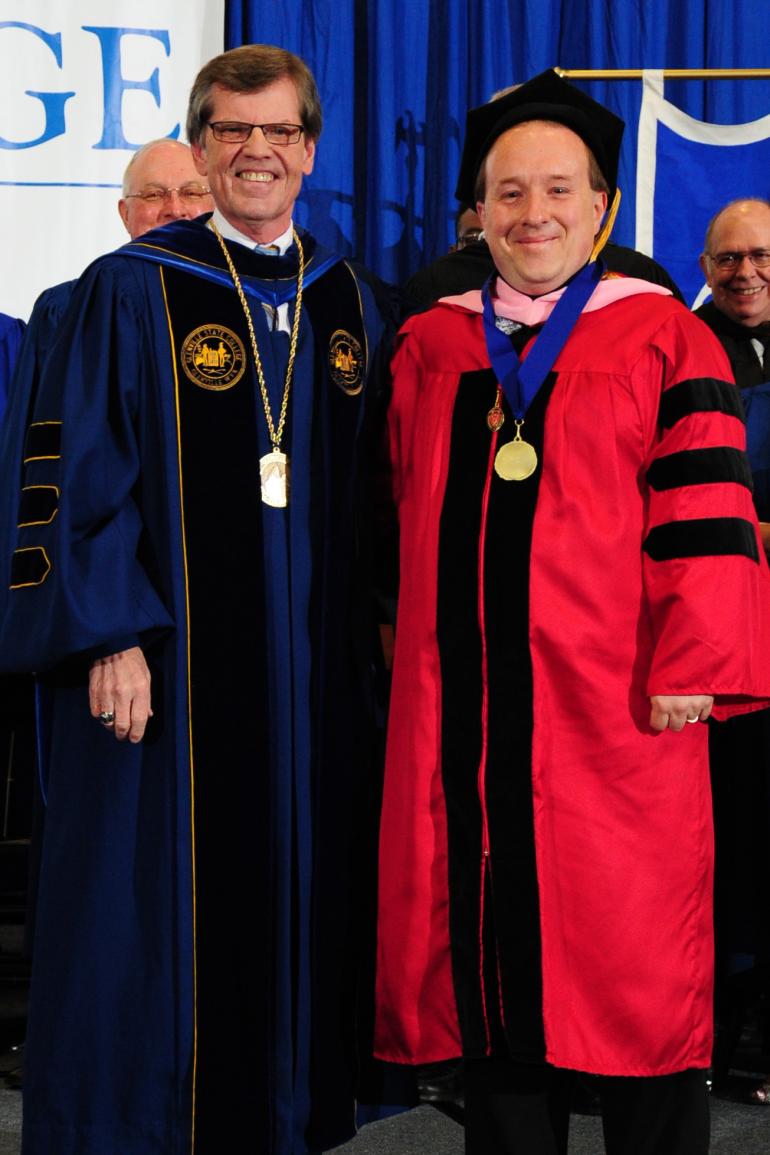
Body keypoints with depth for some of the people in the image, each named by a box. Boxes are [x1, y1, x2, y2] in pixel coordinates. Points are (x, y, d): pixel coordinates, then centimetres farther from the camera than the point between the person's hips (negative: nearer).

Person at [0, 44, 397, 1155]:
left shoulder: (358, 305, 11)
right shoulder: (129, 292, -3)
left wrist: (382, 623, 8)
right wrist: (109, 635, -15)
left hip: (317, 675, 4)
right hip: (171, 667, -4)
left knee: (297, 894, 11)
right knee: (157, 908, 2)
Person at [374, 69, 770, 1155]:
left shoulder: (661, 337, 1)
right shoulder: (431, 347, 13)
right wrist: (416, 643, 15)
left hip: (614, 704, -3)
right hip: (464, 711, 4)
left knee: (634, 974, 2)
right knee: (493, 955, 9)